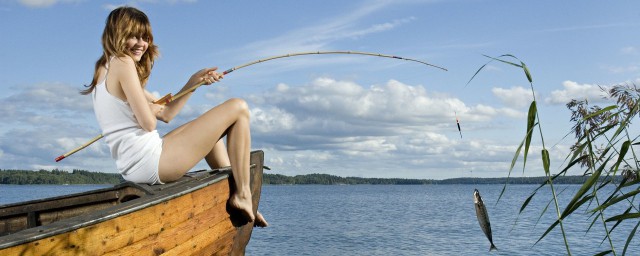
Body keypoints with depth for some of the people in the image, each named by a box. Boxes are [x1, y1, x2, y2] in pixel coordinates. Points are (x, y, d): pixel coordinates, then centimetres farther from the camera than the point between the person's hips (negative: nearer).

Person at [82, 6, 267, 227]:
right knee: (238, 108, -4)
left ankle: (231, 188, 25)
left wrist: (194, 82, 11)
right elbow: (148, 123, -19)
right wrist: (152, 109, 3)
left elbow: (165, 114, 17)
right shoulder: (122, 63, -10)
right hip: (150, 163, -10)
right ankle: (242, 195, -3)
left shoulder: (106, 69, 20)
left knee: (208, 126, 33)